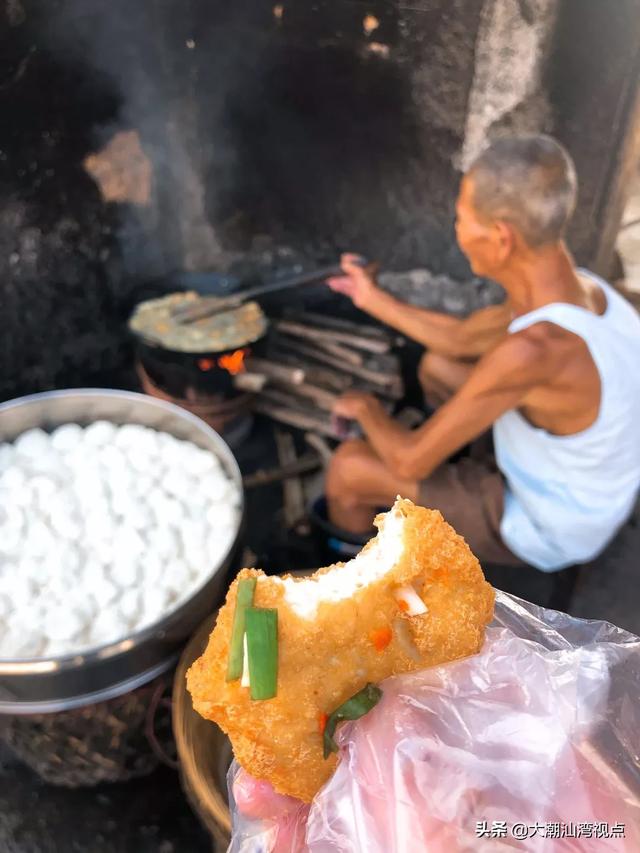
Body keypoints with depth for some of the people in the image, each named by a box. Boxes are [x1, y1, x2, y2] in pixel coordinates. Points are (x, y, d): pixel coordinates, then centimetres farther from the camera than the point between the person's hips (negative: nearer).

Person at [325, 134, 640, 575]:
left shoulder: (535, 350, -40)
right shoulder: (579, 290, -13)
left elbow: (410, 461, -30)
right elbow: (458, 339, 4)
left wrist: (367, 407, -10)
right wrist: (375, 300, 10)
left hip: (545, 528, -7)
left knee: (348, 465, -8)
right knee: (437, 364, 15)